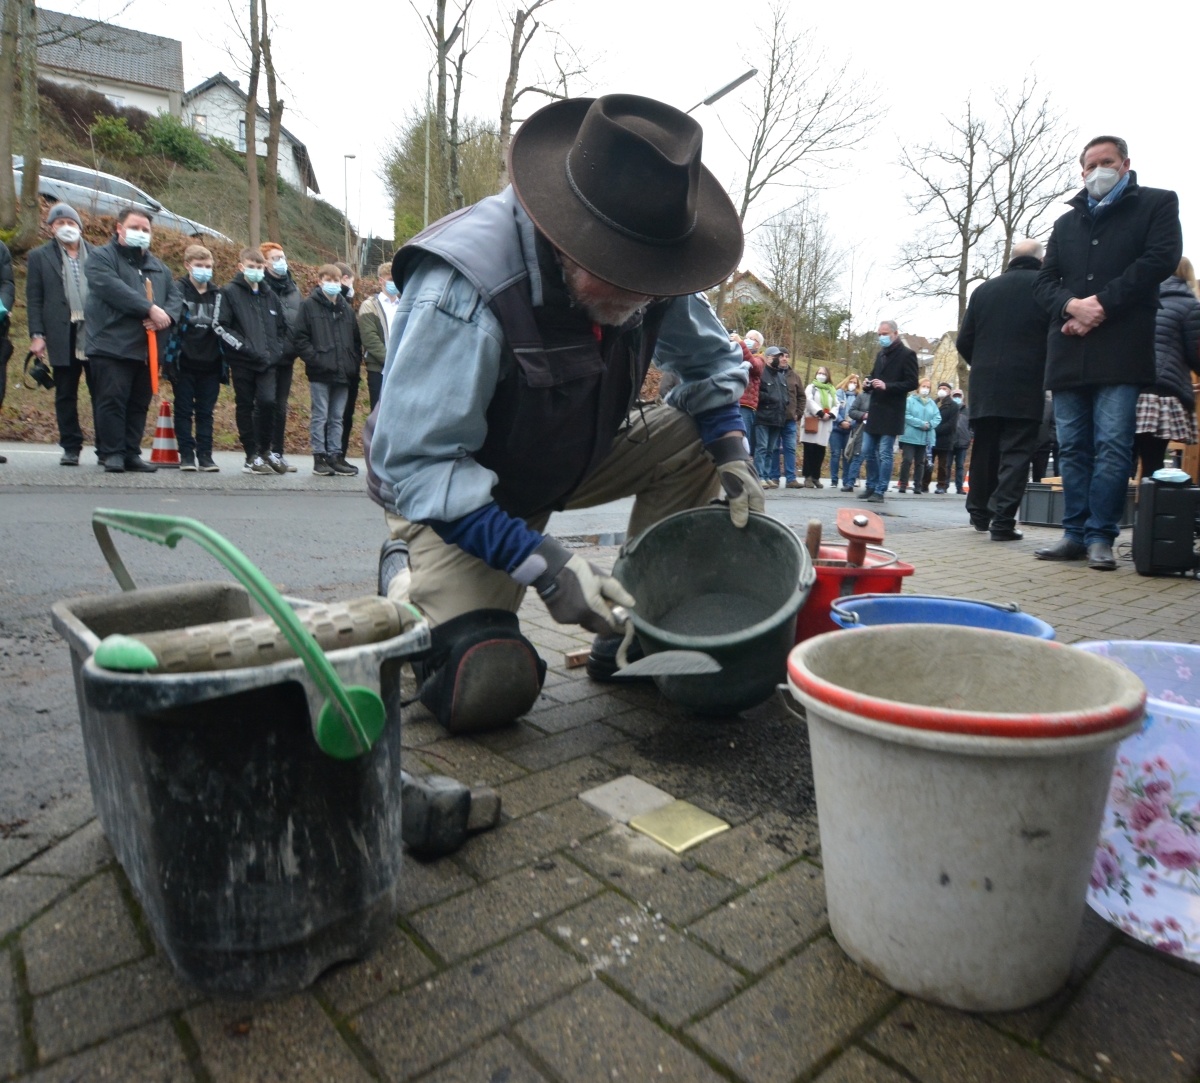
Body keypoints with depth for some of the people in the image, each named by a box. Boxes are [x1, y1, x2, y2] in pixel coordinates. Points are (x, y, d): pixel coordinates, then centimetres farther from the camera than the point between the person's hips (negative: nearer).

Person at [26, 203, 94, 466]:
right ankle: (71, 448, 11)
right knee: (65, 396, 4)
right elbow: (34, 299, 6)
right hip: (63, 336, 0)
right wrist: (36, 335, -4)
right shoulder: (39, 257, 11)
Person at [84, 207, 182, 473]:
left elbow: (176, 296, 12)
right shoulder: (101, 257, 3)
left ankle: (132, 453, 13)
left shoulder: (158, 266, 23)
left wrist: (167, 315, -10)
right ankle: (112, 453, -2)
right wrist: (151, 308, -19)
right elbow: (113, 289, -14)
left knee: (139, 403, 7)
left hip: (148, 348, 6)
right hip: (112, 346, -5)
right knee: (112, 400, -8)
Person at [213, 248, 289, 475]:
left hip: (268, 362, 2)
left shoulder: (270, 295, 16)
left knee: (267, 401, -12)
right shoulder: (229, 292, 2)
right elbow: (219, 325, -5)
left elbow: (283, 328, 23)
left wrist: (280, 350, 6)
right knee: (245, 406, 2)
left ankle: (264, 451, 5)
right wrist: (245, 347, -13)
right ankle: (252, 456, 9)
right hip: (242, 361, -2)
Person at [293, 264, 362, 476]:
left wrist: (354, 363, 7)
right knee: (320, 416, -1)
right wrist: (315, 359, -13)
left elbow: (356, 339, 19)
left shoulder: (346, 308, 16)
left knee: (337, 418, 9)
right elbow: (299, 338, -4)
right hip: (320, 373, -4)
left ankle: (335, 456, 14)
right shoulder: (309, 305, 2)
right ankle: (319, 457, 5)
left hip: (343, 372, 4)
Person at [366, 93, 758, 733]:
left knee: (689, 441, -14)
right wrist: (541, 563, -38)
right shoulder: (464, 291, -32)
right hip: (448, 490, -6)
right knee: (488, 691, -23)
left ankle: (630, 641, -3)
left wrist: (731, 450, -13)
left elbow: (710, 360, 6)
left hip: (570, 461, 7)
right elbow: (417, 463, -32)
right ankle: (409, 578, 9)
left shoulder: (649, 275, -12)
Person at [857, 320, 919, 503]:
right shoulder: (880, 354, 17)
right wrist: (870, 384, 4)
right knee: (868, 452, 9)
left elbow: (912, 383, -12)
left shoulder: (907, 355, -6)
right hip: (875, 411, 7)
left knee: (885, 454, -3)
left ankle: (880, 491, 2)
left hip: (891, 413, -7)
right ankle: (871, 486, 22)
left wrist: (887, 386, -22)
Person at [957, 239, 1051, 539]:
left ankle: (979, 514, 24)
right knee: (1016, 454, -4)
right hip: (1025, 386, -4)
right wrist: (1046, 370, 13)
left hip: (984, 386, 4)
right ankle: (1002, 521, -10)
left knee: (984, 452, 14)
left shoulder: (984, 290, 11)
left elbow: (964, 341, 9)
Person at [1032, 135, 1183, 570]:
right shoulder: (1067, 222, 24)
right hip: (1069, 351, 4)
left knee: (1112, 445, -10)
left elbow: (1161, 259, -4)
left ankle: (1100, 536, -6)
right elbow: (1045, 282, 14)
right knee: (1073, 448, 3)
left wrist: (1101, 305, -12)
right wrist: (1073, 305, -7)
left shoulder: (1157, 203, 12)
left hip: (1121, 350, -4)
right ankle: (1075, 534, 7)